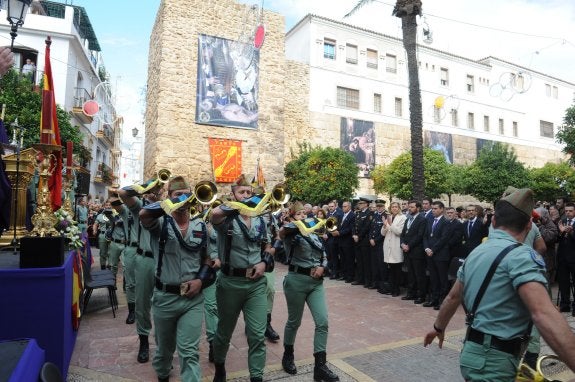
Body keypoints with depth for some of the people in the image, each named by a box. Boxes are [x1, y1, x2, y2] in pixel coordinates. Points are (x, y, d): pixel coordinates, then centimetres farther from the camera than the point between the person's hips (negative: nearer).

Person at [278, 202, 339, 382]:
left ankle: (320, 366, 8)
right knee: (294, 322, 11)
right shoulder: (291, 233, -5)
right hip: (297, 280, -5)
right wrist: (302, 223, -29)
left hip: (317, 282, 5)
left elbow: (324, 256, 16)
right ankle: (288, 356, 36)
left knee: (323, 322, -2)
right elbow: (282, 231, -30)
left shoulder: (314, 234, 14)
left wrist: (322, 267, -4)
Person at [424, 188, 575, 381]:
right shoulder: (522, 255, -17)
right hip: (495, 360, -8)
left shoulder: (476, 253, 8)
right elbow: (544, 314, -30)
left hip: (474, 350, 8)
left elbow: (453, 297, 17)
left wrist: (438, 328, 30)